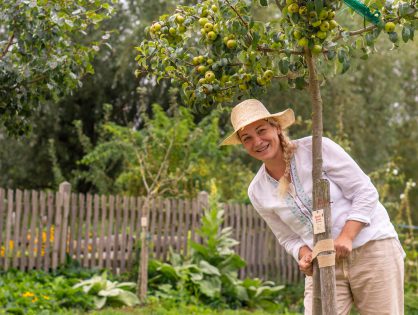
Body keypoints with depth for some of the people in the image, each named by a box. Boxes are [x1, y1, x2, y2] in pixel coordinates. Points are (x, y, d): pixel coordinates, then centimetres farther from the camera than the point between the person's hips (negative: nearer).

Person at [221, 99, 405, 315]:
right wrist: (304, 255, -11)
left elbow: (365, 192, -9)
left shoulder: (316, 148, -11)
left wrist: (346, 237, -21)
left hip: (371, 247, -3)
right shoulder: (257, 192, 2)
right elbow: (288, 238, 11)